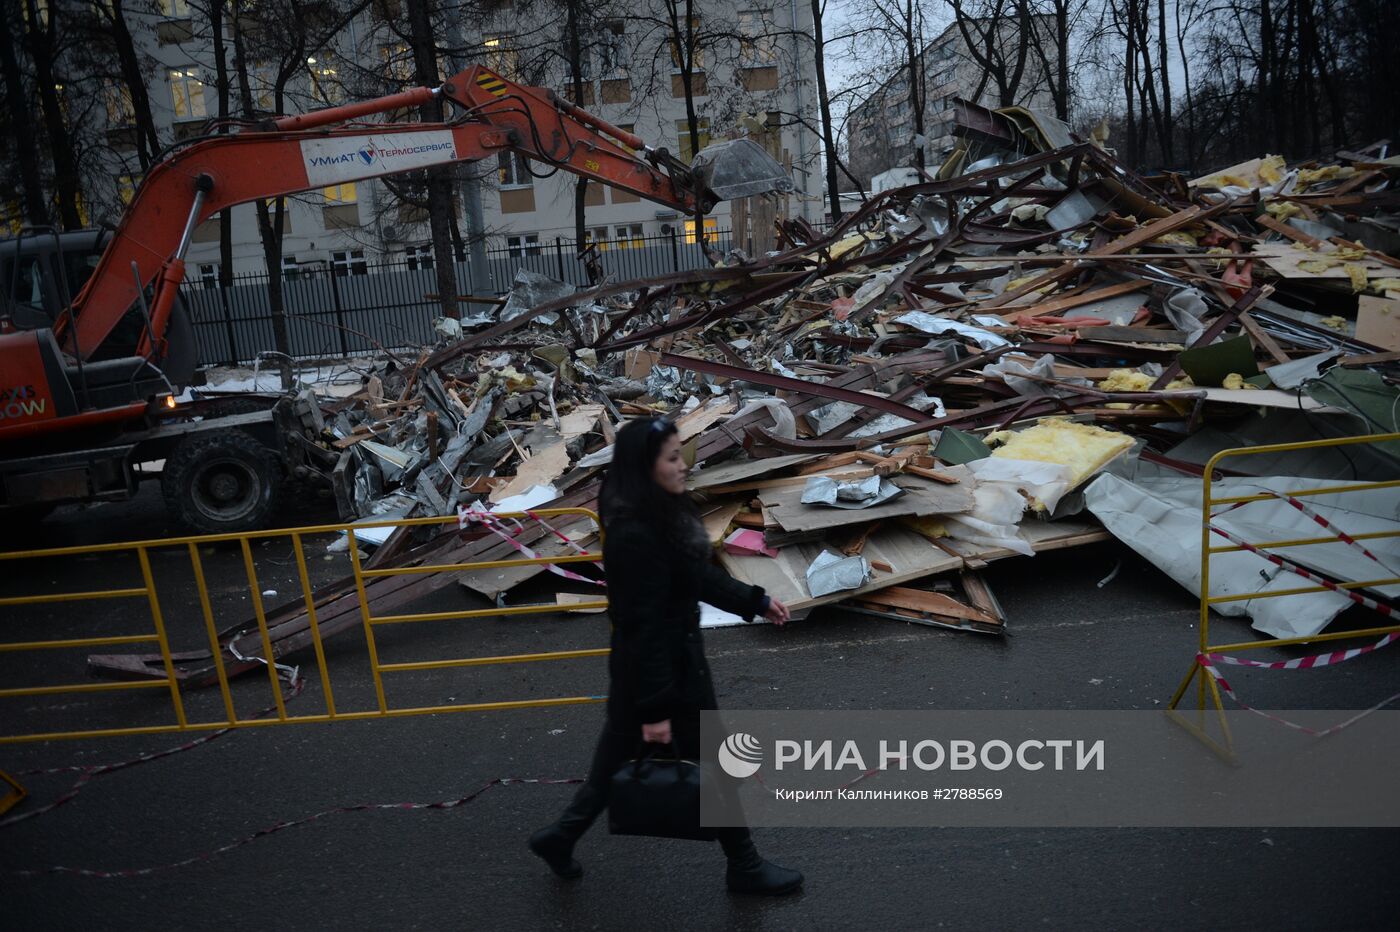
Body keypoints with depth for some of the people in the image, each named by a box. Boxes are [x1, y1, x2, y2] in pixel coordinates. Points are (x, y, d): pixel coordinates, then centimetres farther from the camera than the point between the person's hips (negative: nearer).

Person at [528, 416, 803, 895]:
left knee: (619, 758, 24)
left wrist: (755, 601, 18)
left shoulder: (663, 514, -1)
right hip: (660, 667, -9)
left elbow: (700, 576, 12)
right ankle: (744, 867, 32)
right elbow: (643, 628, -26)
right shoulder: (635, 536, -30)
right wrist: (656, 709, -21)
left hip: (675, 656, 9)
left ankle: (560, 837, 41)